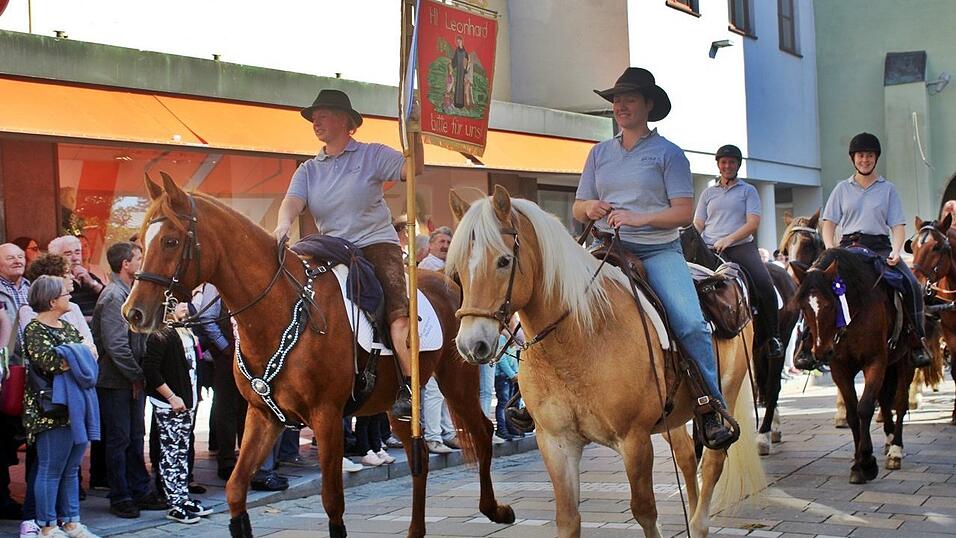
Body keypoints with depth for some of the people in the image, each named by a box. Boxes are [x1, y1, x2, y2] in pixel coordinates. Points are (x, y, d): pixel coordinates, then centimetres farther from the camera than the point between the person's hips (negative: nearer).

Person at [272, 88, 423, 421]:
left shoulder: (372, 155, 5)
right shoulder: (309, 170, 15)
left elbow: (413, 169, -7)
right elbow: (293, 201, -2)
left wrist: (414, 134, -23)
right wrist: (283, 225, -24)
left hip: (376, 242, -4)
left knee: (396, 307, -25)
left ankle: (409, 386, -29)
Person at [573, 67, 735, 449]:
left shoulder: (668, 153, 4)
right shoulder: (599, 153, 17)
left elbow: (684, 212, -4)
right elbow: (577, 209, 18)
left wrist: (638, 218, -17)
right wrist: (590, 208, -6)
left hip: (659, 250, -3)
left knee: (690, 323, -24)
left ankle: (711, 409, -13)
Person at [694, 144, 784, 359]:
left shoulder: (748, 190, 12)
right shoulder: (708, 193, 19)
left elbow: (753, 222, -1)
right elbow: (698, 225, 16)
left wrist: (729, 239, -15)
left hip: (742, 247, -2)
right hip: (712, 251, 2)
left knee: (765, 285, -22)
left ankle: (772, 336, -10)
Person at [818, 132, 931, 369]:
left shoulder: (888, 189, 12)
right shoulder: (842, 189, 14)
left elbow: (898, 226, 6)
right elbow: (828, 225, 11)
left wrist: (895, 252, -13)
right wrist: (831, 251, -8)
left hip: (880, 246, 0)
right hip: (848, 246, 0)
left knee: (911, 285, -24)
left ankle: (917, 342, -16)